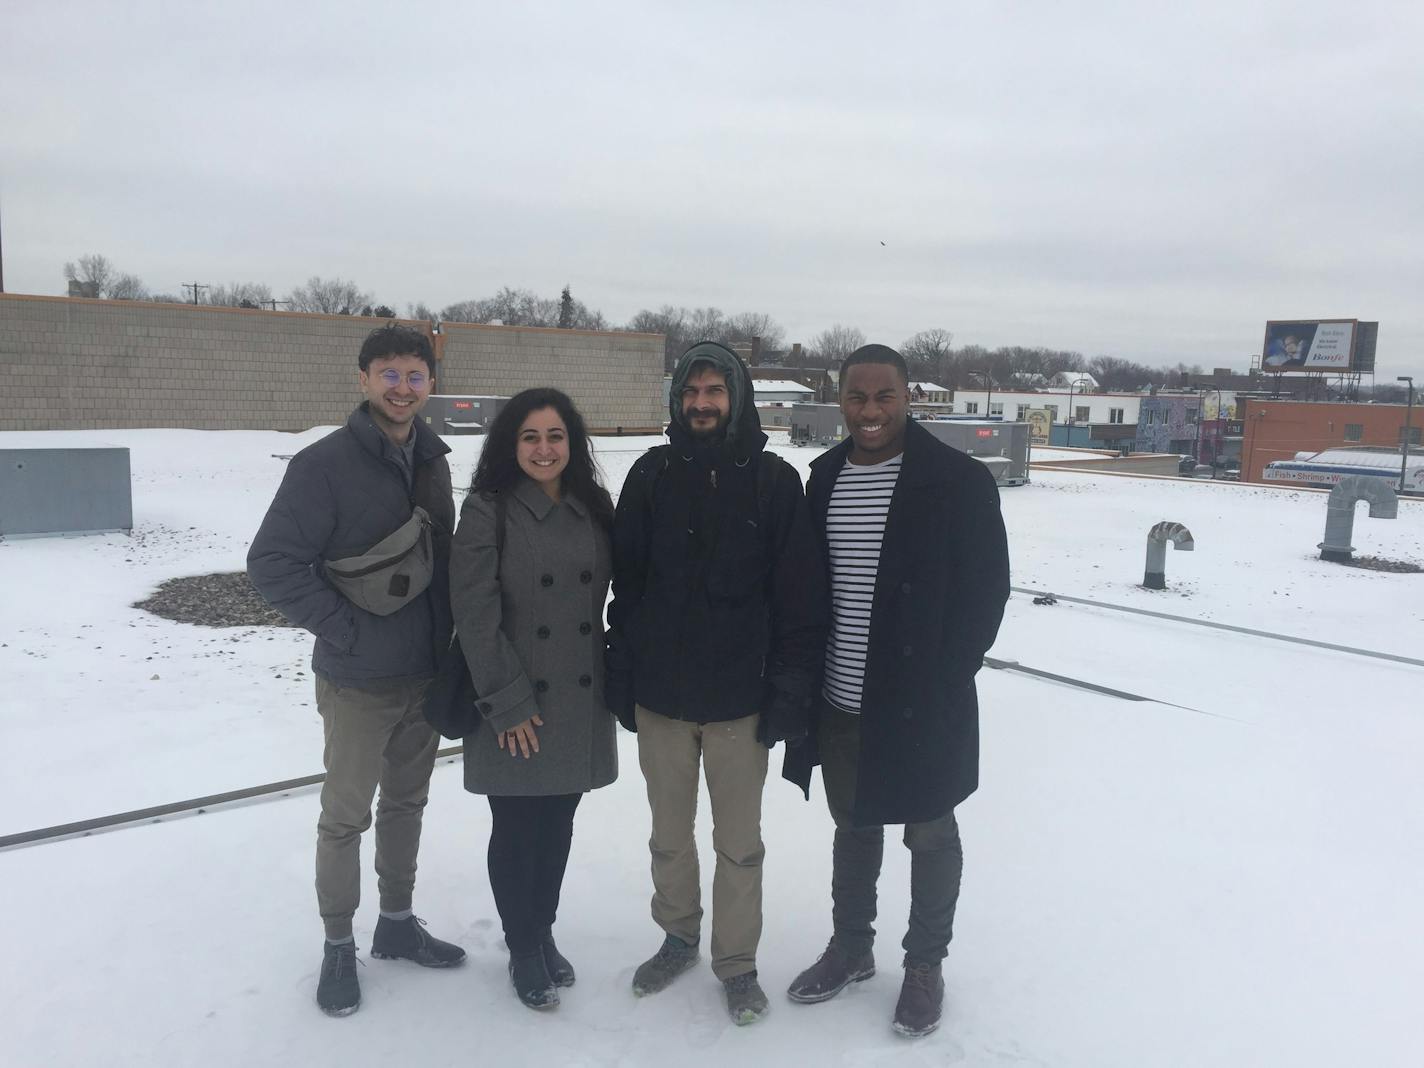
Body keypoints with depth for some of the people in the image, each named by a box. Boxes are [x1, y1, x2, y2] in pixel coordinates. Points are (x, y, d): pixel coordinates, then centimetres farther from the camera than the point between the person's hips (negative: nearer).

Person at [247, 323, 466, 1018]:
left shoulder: (431, 460, 4)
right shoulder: (326, 464, -15)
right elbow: (272, 562, -17)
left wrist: (446, 642, 8)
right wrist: (347, 630, -17)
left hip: (426, 674, 6)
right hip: (358, 682, -6)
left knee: (407, 802, 18)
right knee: (347, 816, 8)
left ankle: (397, 923, 35)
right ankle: (338, 946, 26)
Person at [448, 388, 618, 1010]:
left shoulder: (593, 510, 5)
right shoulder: (487, 511, -10)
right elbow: (476, 615, -13)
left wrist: (612, 685, 8)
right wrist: (508, 703, -15)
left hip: (579, 704, 4)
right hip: (515, 710, -4)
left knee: (558, 824, 15)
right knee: (516, 830, 8)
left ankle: (543, 932, 35)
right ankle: (523, 951, 27)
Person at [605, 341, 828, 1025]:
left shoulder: (774, 481, -4)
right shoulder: (651, 475, 2)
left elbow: (801, 596, -5)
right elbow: (624, 582, 4)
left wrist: (792, 689, -9)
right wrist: (620, 677, 2)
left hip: (741, 697, -2)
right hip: (660, 693, 2)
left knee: (739, 841, 11)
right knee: (669, 834, 17)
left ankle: (737, 962, 28)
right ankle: (678, 936, 38)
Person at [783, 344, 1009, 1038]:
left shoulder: (959, 481, -12)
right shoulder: (824, 479, 4)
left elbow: (986, 591, -10)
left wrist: (945, 684, -13)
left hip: (922, 707, -4)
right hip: (840, 705, 5)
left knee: (931, 835, 14)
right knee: (854, 825, 21)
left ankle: (925, 964, 33)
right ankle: (851, 947, 40)